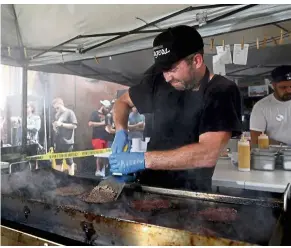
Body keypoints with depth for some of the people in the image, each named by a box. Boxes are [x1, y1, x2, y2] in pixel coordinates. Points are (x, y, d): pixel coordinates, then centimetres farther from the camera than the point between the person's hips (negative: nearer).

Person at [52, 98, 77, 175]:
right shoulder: (57, 114, 13)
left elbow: (74, 125, -15)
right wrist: (54, 126, 1)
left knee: (69, 161, 2)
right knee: (58, 161, 13)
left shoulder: (69, 112, -7)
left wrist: (62, 124, -18)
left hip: (67, 142, -7)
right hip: (58, 141, 7)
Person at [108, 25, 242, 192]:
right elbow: (123, 101, 13)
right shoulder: (159, 80, -1)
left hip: (191, 194, -3)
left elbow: (208, 154, -26)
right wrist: (121, 130, -6)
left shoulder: (223, 92, -14)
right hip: (148, 184, 4)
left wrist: (143, 160, -28)